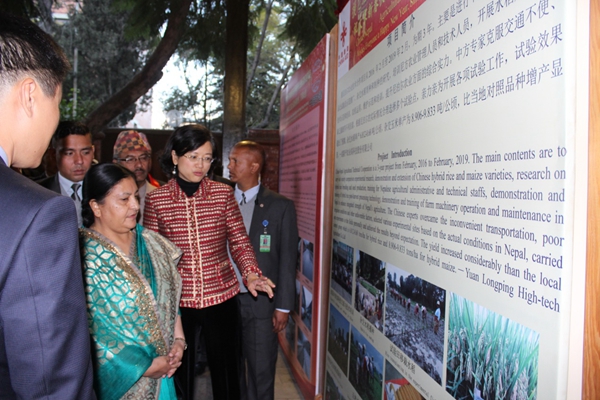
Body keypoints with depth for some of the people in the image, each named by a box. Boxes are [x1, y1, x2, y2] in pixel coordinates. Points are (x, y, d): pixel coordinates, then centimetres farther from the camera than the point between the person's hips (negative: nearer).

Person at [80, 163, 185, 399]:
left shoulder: (149, 242, 0)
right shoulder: (83, 256, -18)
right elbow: (91, 331, -20)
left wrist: (178, 340, -4)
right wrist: (146, 366, -16)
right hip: (120, 377, -5)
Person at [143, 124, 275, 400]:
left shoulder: (223, 193, -1)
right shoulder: (156, 199, -2)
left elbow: (239, 240, 1)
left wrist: (251, 274, -16)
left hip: (221, 297, 1)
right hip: (177, 300, 0)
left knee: (226, 373, 13)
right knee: (179, 375, 14)